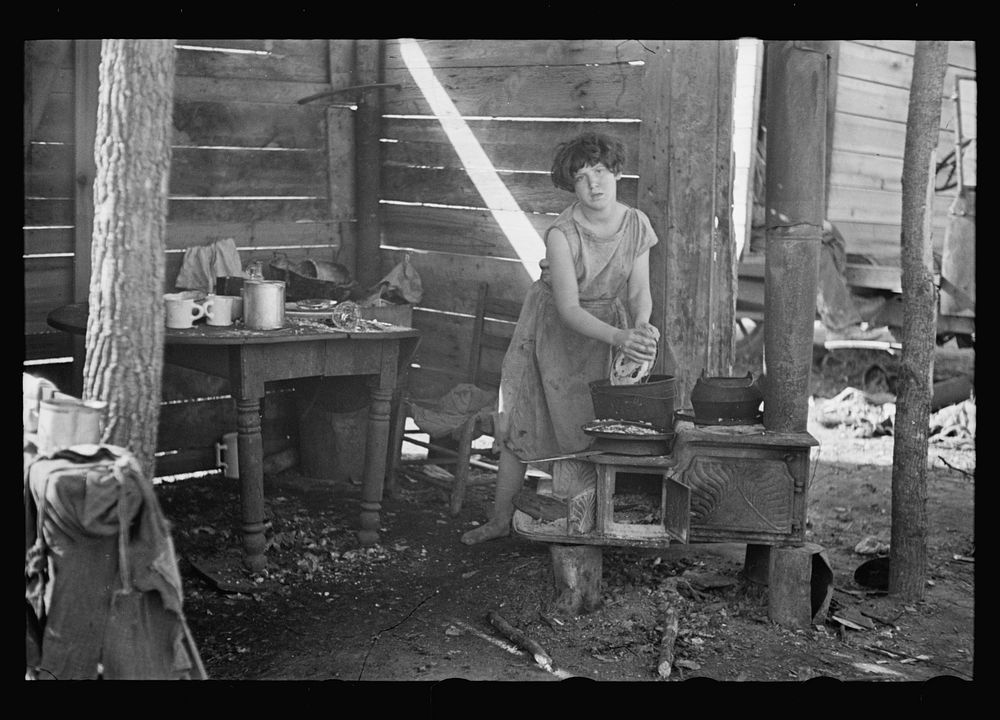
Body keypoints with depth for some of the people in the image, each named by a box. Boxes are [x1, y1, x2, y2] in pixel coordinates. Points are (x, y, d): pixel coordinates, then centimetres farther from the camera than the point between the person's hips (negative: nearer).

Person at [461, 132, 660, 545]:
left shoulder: (637, 225, -12)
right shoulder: (561, 235, -25)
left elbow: (639, 292, -8)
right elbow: (568, 309, -30)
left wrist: (641, 326, -30)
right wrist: (617, 337, -44)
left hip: (608, 329, 3)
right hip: (553, 326, -2)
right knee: (520, 419, 0)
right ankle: (501, 518, 14)